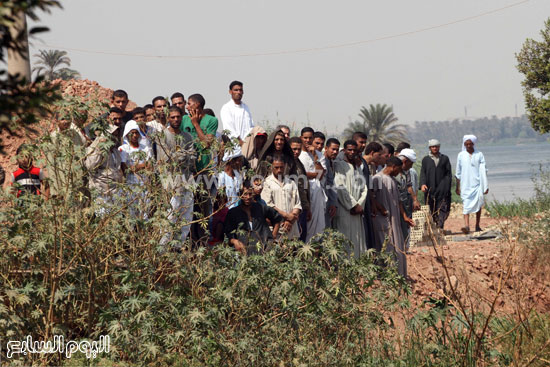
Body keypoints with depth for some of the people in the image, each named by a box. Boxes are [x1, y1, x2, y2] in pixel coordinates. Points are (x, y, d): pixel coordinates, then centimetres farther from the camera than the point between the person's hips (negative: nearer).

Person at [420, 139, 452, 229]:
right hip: (430, 188, 1)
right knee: (430, 210, 0)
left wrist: (447, 186, -2)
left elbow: (448, 174, 9)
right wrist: (422, 184, -12)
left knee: (442, 208, -10)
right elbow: (423, 173, 6)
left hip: (442, 188, 0)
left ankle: (440, 227, -14)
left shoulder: (445, 158, 13)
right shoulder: (425, 159, 13)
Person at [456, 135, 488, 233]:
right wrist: (458, 186, 8)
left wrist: (485, 186, -2)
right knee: (466, 204, -11)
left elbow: (483, 171, 2)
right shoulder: (461, 156, 4)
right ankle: (466, 226, -21)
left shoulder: (479, 155, 3)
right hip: (465, 184, -1)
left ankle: (477, 225, 14)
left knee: (478, 204, 4)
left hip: (477, 184, 1)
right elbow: (458, 173, 9)